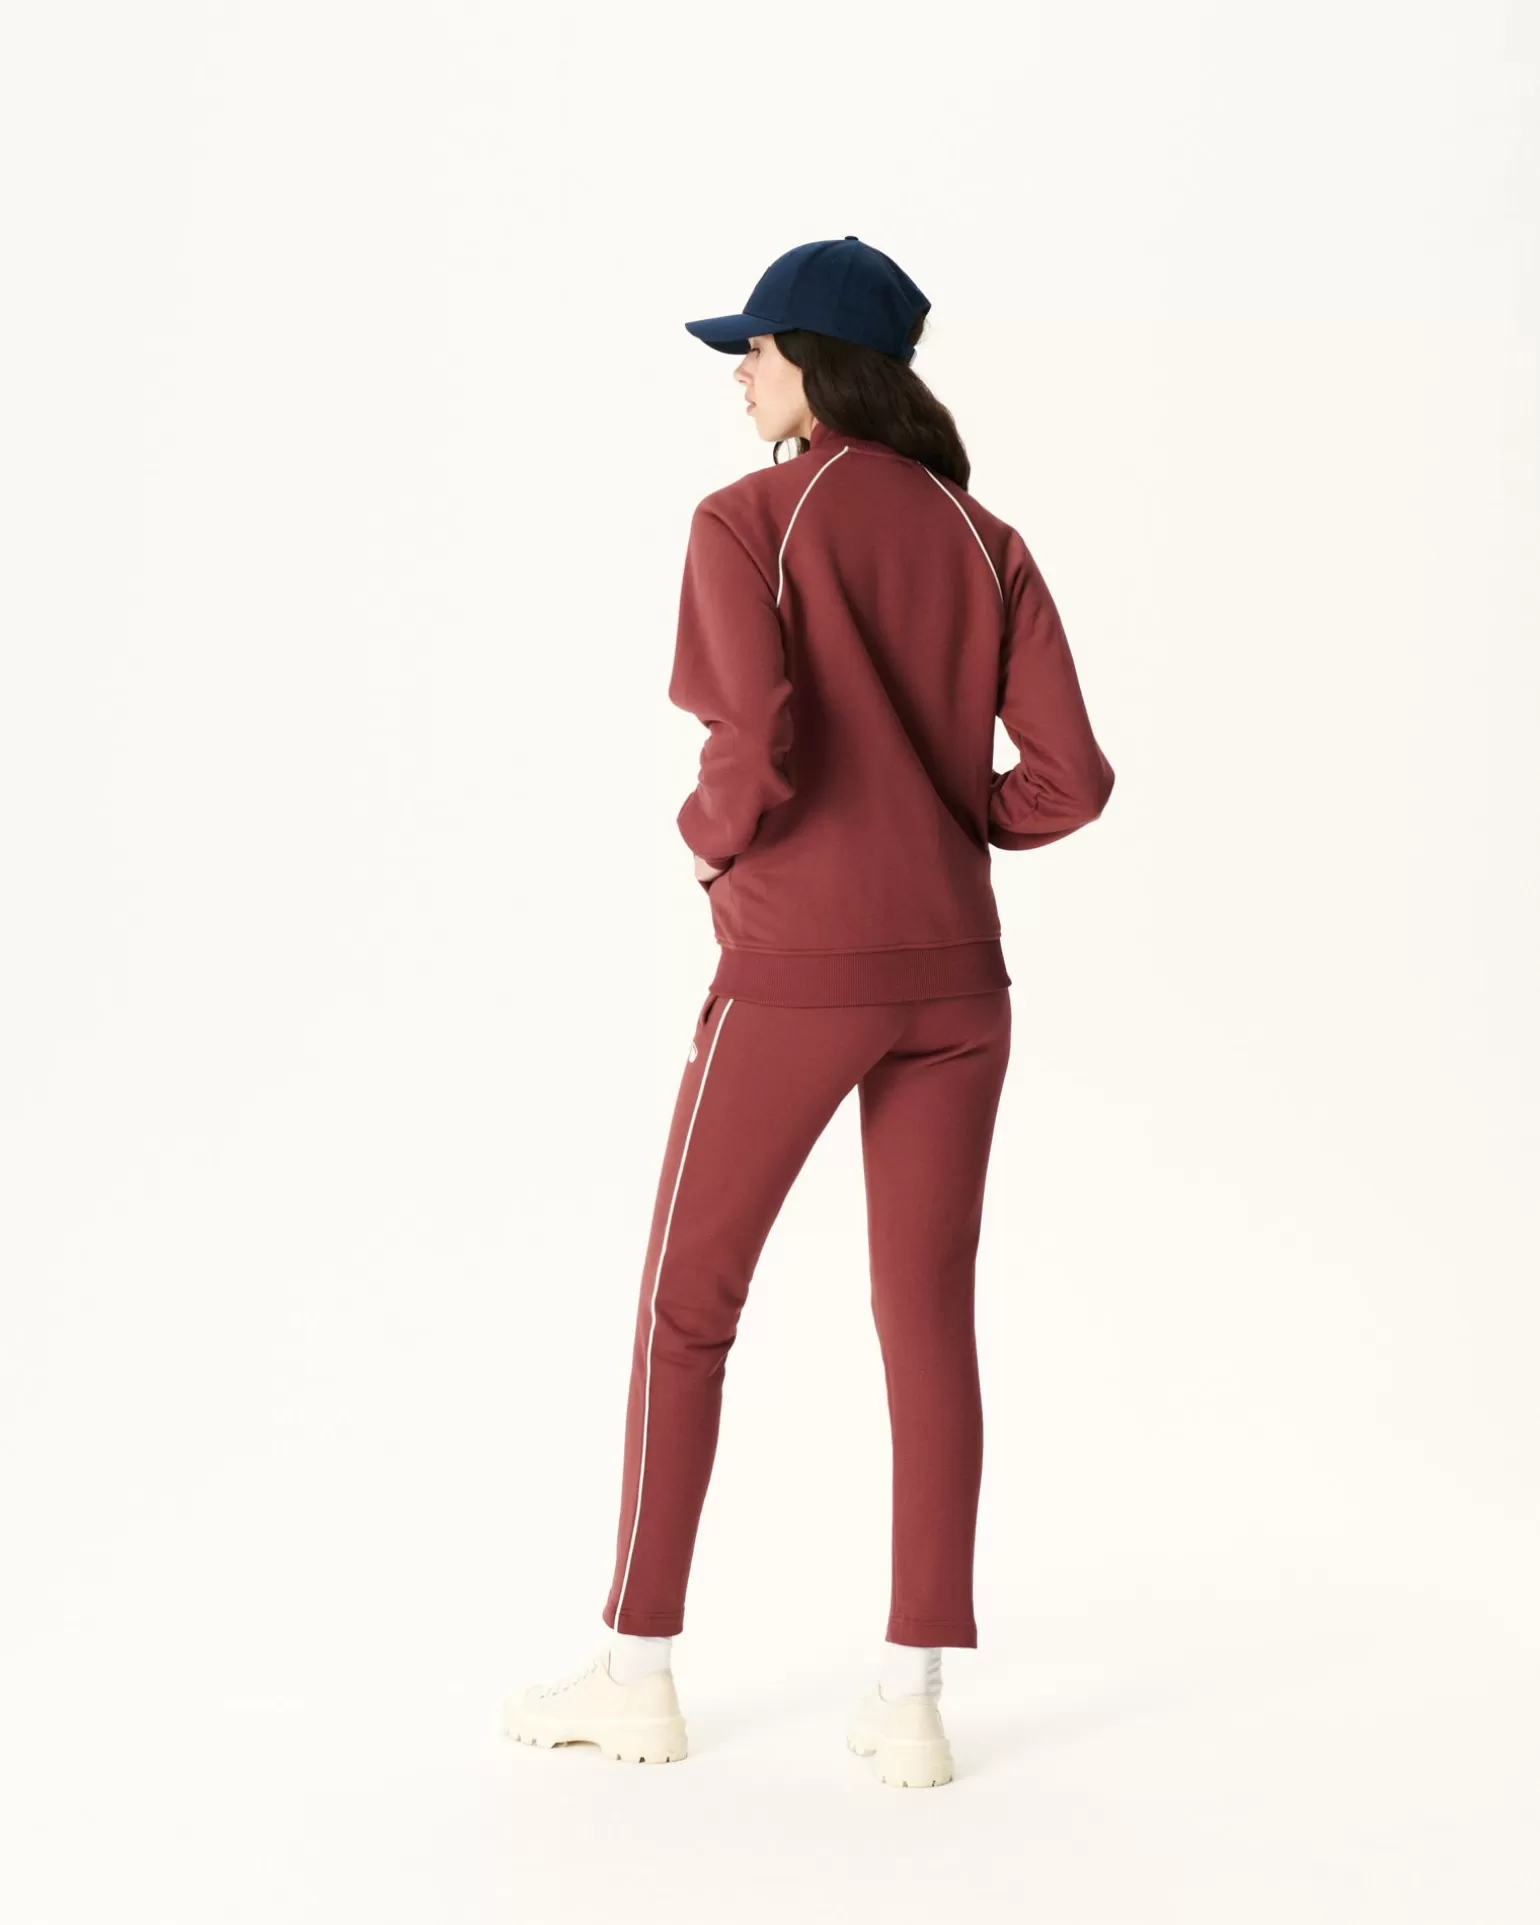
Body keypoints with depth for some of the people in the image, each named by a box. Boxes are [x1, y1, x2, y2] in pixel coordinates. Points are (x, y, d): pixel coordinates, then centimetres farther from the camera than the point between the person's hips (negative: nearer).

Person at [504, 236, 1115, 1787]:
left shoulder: (745, 523, -7)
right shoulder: (985, 542, 8)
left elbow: (756, 747, -20)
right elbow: (1068, 777, 0)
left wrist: (708, 831, 1)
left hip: (795, 968, -4)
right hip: (953, 973, 5)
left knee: (686, 1307, 9)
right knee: (929, 1319, 7)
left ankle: (639, 1674, 15)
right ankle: (911, 1701, 7)